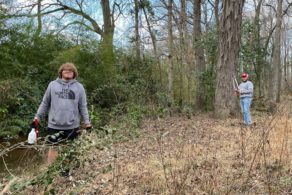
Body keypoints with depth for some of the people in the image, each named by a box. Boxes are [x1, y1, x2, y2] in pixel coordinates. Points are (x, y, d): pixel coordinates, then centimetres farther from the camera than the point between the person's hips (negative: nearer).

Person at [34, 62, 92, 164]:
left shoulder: (79, 87, 4)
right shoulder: (52, 85, 4)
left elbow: (83, 106, 4)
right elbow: (45, 103, 9)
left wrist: (87, 121, -2)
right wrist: (38, 116, 6)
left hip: (72, 126, 0)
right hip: (54, 125, 0)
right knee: (53, 148, 12)